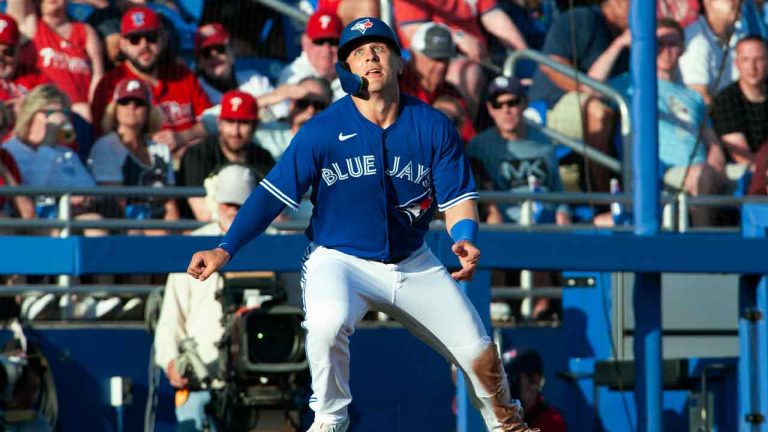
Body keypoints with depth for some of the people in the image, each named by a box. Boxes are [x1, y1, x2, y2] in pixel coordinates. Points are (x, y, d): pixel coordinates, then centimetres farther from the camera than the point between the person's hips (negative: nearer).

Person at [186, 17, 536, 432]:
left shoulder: (433, 127, -5)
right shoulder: (322, 131, -12)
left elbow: (457, 196, -2)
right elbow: (273, 194, -13)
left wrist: (464, 238, -25)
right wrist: (225, 249, -23)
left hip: (412, 264, 3)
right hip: (338, 259, -3)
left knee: (480, 353, 0)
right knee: (327, 321, -36)